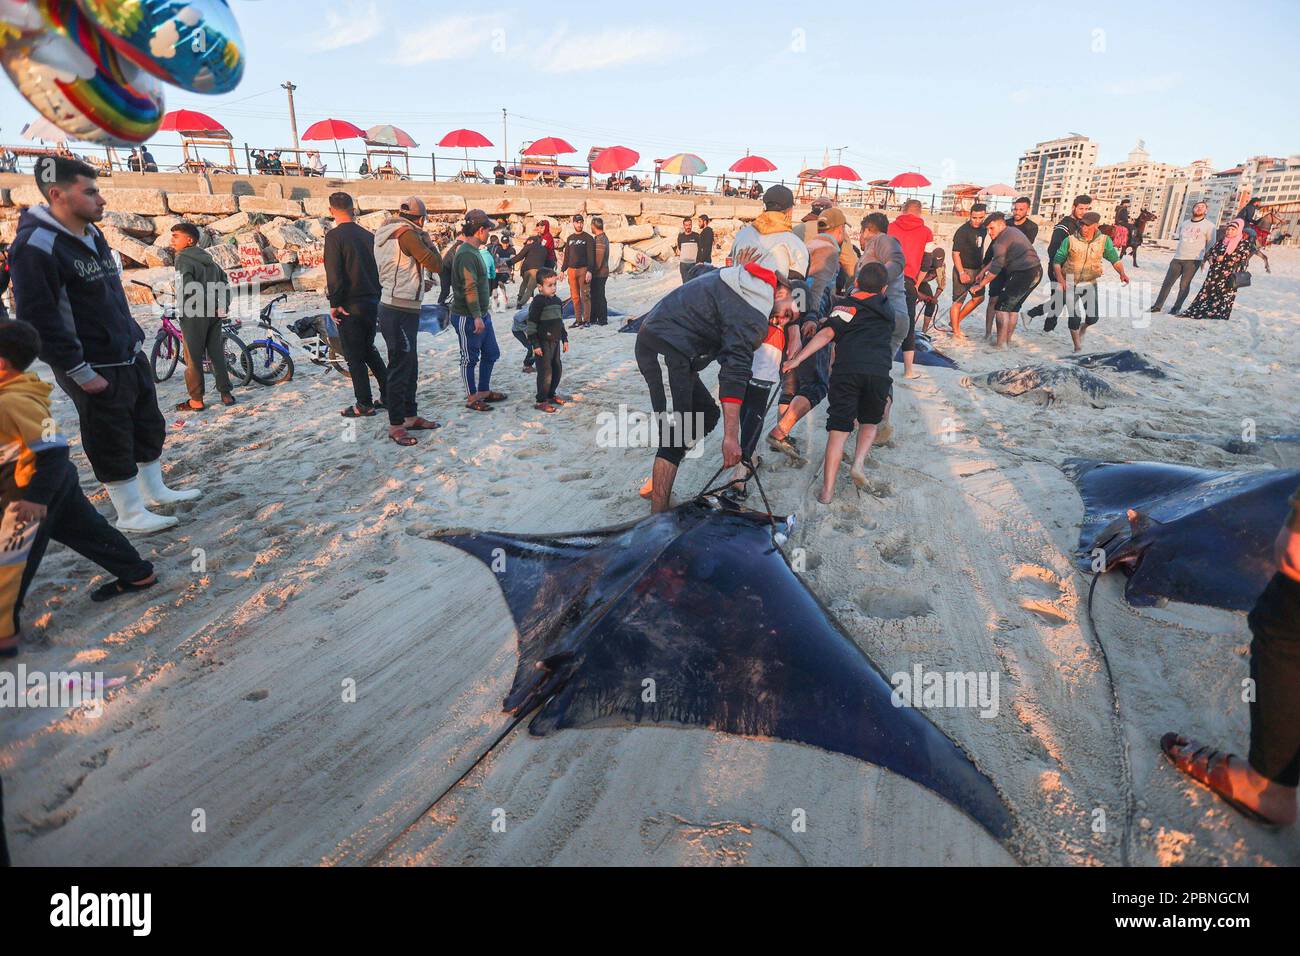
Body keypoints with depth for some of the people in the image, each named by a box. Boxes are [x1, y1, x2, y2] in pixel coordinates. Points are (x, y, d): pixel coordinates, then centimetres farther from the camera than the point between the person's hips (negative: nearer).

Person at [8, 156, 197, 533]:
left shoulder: (92, 235, 10)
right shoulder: (36, 246, -18)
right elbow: (37, 319, -20)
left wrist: (135, 338, 15)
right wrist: (80, 372, -19)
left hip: (130, 357, 9)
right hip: (96, 370, -9)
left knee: (150, 428, 18)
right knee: (112, 443, 2)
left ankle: (154, 491, 34)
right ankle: (130, 514, 14)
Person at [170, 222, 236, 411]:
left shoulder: (183, 259, -9)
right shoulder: (208, 259, 15)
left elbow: (184, 288, -20)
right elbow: (225, 283, 15)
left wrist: (180, 311, -10)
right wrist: (222, 307, 11)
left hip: (194, 315, -7)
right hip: (214, 313, 7)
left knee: (193, 358, 1)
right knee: (217, 354, 11)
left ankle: (196, 401, 6)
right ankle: (226, 394, 13)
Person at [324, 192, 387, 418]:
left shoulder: (334, 236, -11)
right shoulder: (368, 235, 7)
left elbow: (333, 273, -17)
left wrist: (335, 303, -11)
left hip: (350, 306, -6)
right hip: (372, 302, 6)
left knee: (354, 356, 2)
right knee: (369, 350, 19)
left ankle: (364, 404, 7)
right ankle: (388, 395, 17)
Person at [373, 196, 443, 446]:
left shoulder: (386, 233, 13)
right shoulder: (406, 233, -14)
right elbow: (436, 264, -14)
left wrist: (420, 282, 17)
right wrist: (428, 241, 1)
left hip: (398, 309, 10)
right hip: (400, 312, -10)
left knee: (409, 366, 16)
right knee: (400, 368, -4)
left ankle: (410, 416, 26)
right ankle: (396, 425, 2)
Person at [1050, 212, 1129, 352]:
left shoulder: (1104, 240, -7)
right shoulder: (1070, 240, -13)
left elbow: (1115, 259, 2)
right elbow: (1057, 261, -8)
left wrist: (1122, 273, -15)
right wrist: (1060, 278, -23)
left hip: (1090, 283, 2)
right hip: (1070, 283, -2)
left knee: (1093, 317, -1)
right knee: (1075, 317, -8)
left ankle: (1082, 330, 36)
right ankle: (1078, 347, 11)